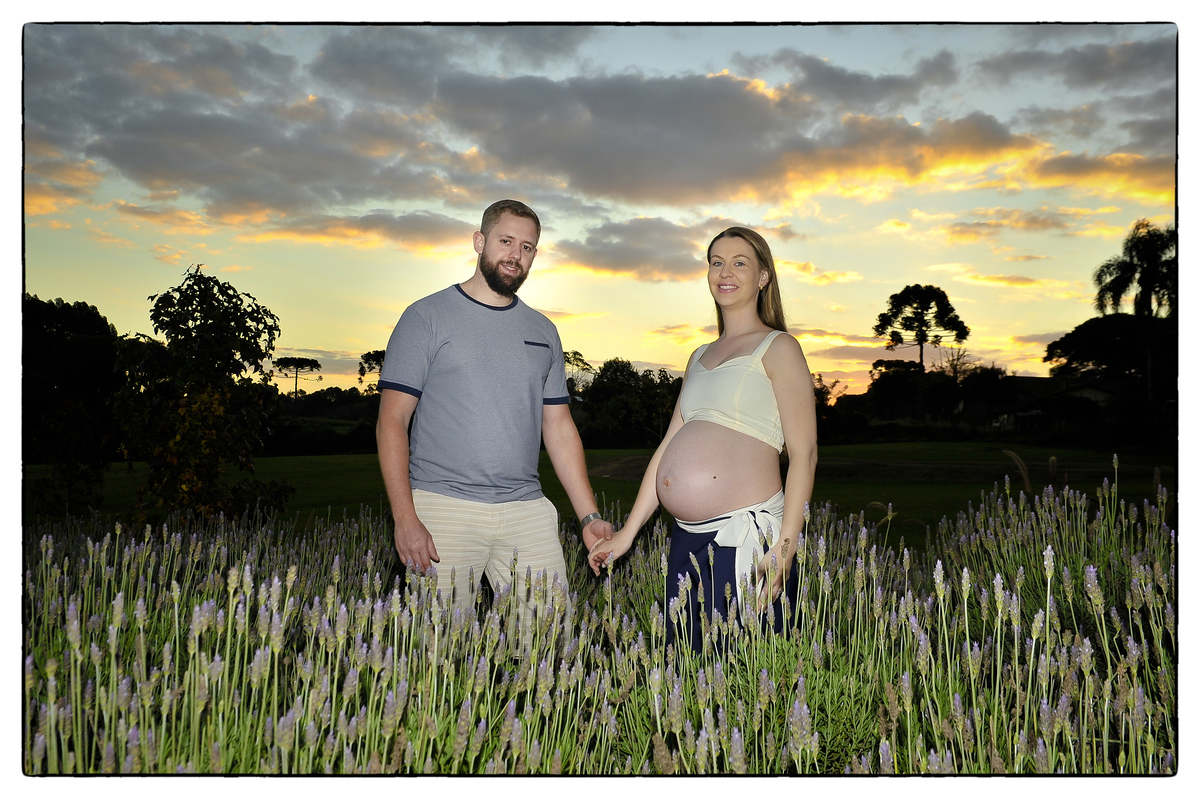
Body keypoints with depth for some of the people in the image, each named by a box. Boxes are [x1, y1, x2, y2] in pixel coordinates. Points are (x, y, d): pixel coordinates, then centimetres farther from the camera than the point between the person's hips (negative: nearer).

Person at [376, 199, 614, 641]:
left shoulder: (543, 332, 15)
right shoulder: (427, 317, 1)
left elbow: (559, 428, 16)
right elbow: (391, 423, -3)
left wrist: (590, 515, 9)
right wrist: (404, 518, -14)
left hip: (527, 511, 4)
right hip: (443, 509, -3)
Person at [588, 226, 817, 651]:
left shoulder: (778, 348, -1)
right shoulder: (700, 358, 19)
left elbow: (803, 454, -8)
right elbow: (670, 446, 19)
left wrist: (784, 548, -16)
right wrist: (627, 533, 16)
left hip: (746, 539, -7)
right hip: (687, 540, 7)